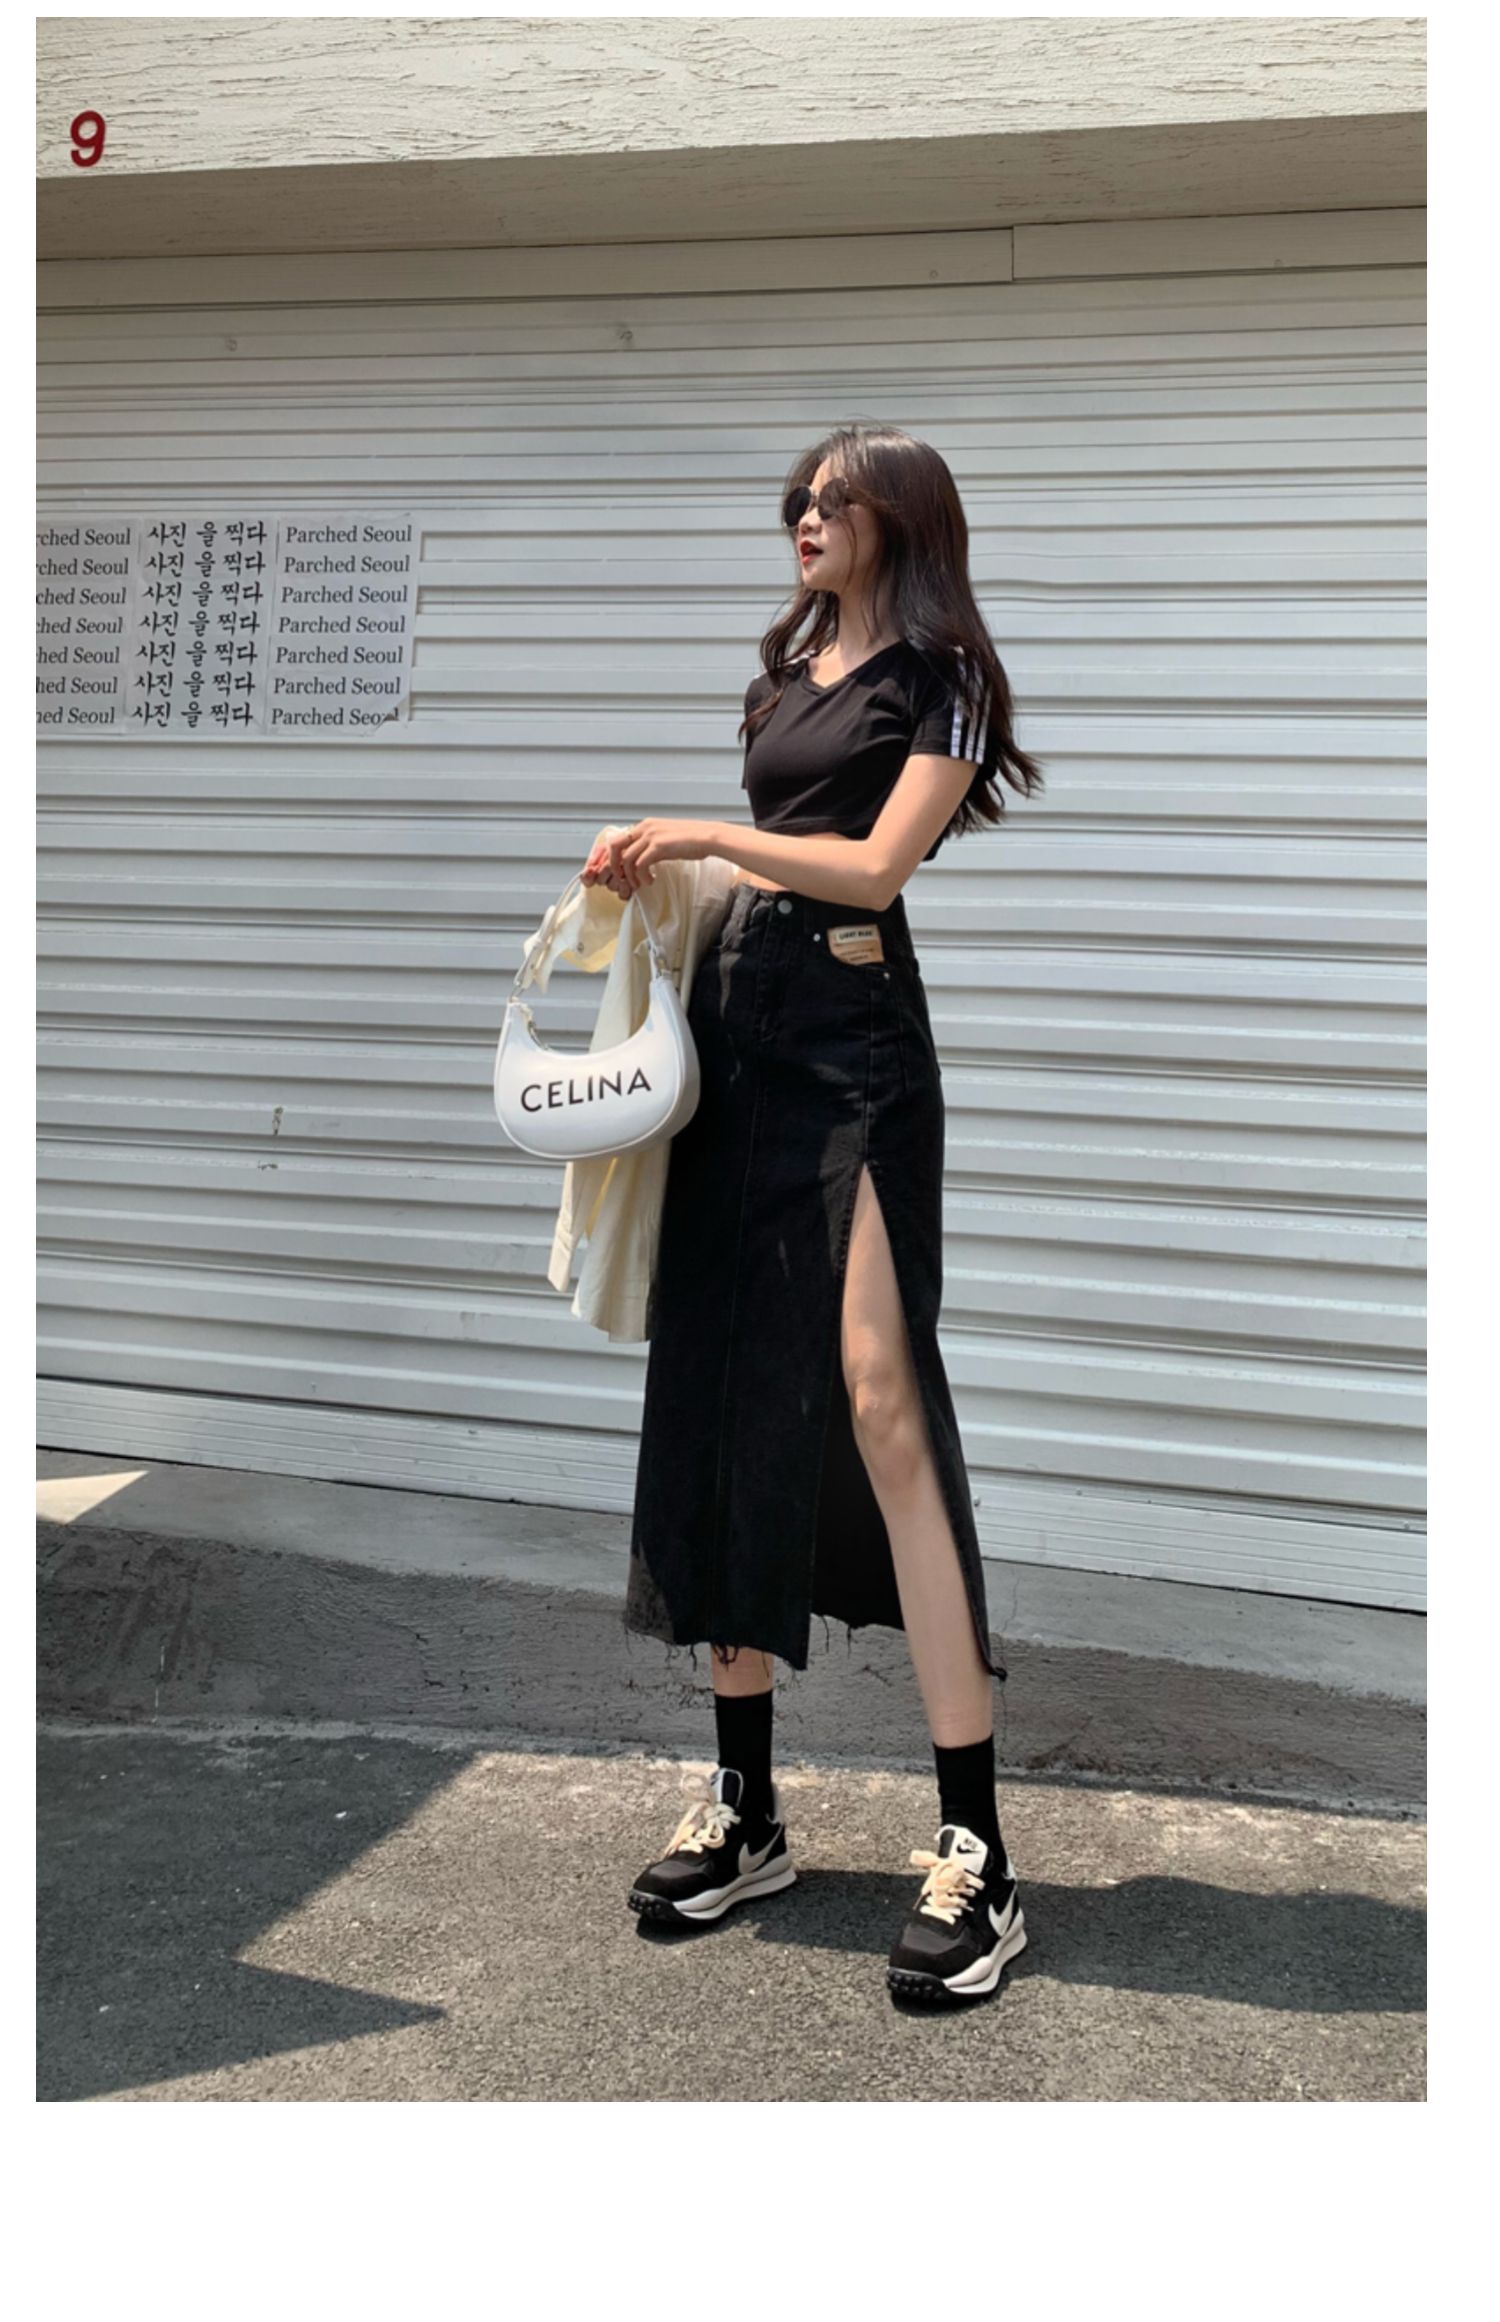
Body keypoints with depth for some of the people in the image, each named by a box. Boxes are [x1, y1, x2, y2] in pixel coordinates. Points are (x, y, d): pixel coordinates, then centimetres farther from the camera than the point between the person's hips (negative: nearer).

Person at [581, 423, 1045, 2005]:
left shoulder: (938, 676, 2)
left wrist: (708, 837, -8)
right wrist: (658, 871, 8)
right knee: (722, 1401, 3)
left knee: (879, 1402, -15)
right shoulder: (793, 662, 22)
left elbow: (877, 865, -10)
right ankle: (744, 1809, 12)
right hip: (735, 1026, 7)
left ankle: (975, 1848, -11)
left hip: (854, 1047, -7)